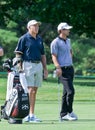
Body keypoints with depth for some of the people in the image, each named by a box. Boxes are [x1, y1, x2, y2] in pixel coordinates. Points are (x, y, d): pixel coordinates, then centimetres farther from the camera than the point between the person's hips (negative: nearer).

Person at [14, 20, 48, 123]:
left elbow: (43, 55, 22)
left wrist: (45, 68, 17)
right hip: (28, 65, -6)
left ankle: (30, 114, 10)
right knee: (30, 90, -12)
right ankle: (31, 115, -14)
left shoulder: (39, 39, 16)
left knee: (34, 91, 6)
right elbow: (18, 54, -5)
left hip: (38, 65, 7)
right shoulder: (24, 38, -3)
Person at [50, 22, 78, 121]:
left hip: (70, 68, 8)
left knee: (66, 92, 8)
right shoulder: (55, 42, -7)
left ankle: (63, 114, 12)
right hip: (63, 70, -8)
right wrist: (58, 67, -23)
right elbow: (54, 56, -12)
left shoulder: (68, 41, 17)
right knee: (70, 90, -15)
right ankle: (70, 112, -6)